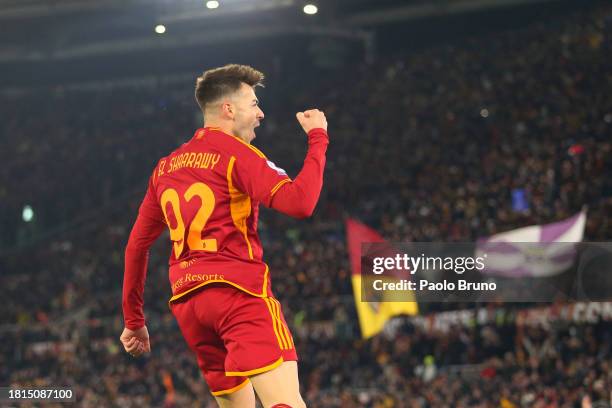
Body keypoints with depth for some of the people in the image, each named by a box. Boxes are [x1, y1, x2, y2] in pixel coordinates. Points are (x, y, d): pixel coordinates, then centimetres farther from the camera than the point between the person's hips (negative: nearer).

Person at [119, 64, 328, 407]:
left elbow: (137, 244, 22)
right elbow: (300, 202, -17)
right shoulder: (235, 151, -3)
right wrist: (318, 138, -4)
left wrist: (134, 320, 28)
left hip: (187, 301, 8)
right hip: (240, 289, -8)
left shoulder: (167, 167, 19)